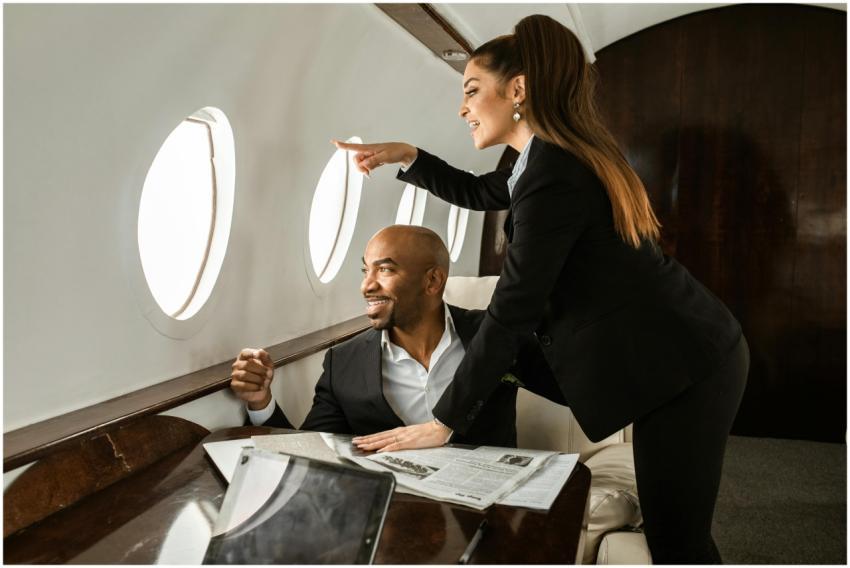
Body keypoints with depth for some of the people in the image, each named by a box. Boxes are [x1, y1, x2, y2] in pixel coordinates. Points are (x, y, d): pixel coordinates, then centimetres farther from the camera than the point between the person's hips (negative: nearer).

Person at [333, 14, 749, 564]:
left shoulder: (554, 172, -21)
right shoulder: (565, 152, 11)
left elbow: (511, 313, -22)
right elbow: (479, 192, 27)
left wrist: (444, 421, -17)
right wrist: (407, 157, 15)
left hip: (682, 364, -10)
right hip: (687, 352, 10)